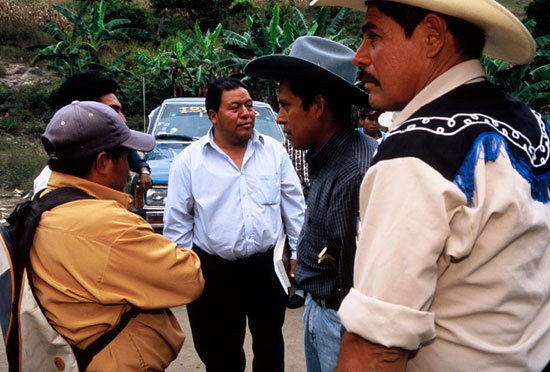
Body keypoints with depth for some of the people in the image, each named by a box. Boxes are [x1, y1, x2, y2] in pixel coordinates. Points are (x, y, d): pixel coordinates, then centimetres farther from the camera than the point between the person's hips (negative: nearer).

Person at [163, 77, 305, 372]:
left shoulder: (274, 151, 2)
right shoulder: (188, 161, -4)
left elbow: (294, 207, 5)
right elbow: (177, 223, 0)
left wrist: (299, 254, 3)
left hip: (268, 267, 2)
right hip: (214, 273, -1)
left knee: (270, 348, 20)